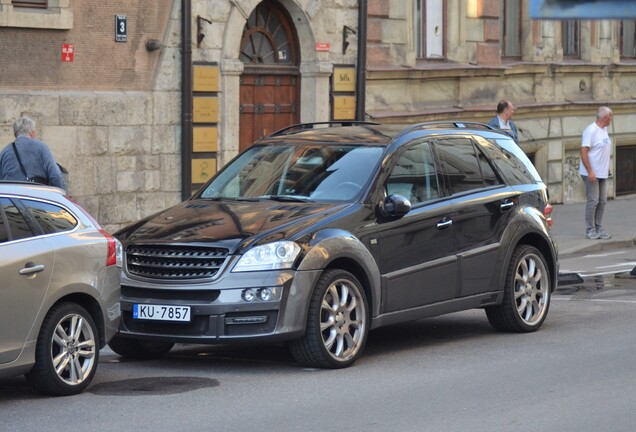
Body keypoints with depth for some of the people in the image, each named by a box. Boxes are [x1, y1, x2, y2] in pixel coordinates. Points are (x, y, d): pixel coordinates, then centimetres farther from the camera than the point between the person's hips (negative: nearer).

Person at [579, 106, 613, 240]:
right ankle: (590, 230, 1)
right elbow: (584, 152, -19)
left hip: (602, 173, 9)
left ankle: (599, 229, 15)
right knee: (593, 201, -6)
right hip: (591, 173, -9)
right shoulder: (591, 131, -15)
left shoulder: (604, 130, 13)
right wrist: (590, 171, -22)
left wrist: (607, 168, 19)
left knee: (602, 201, 9)